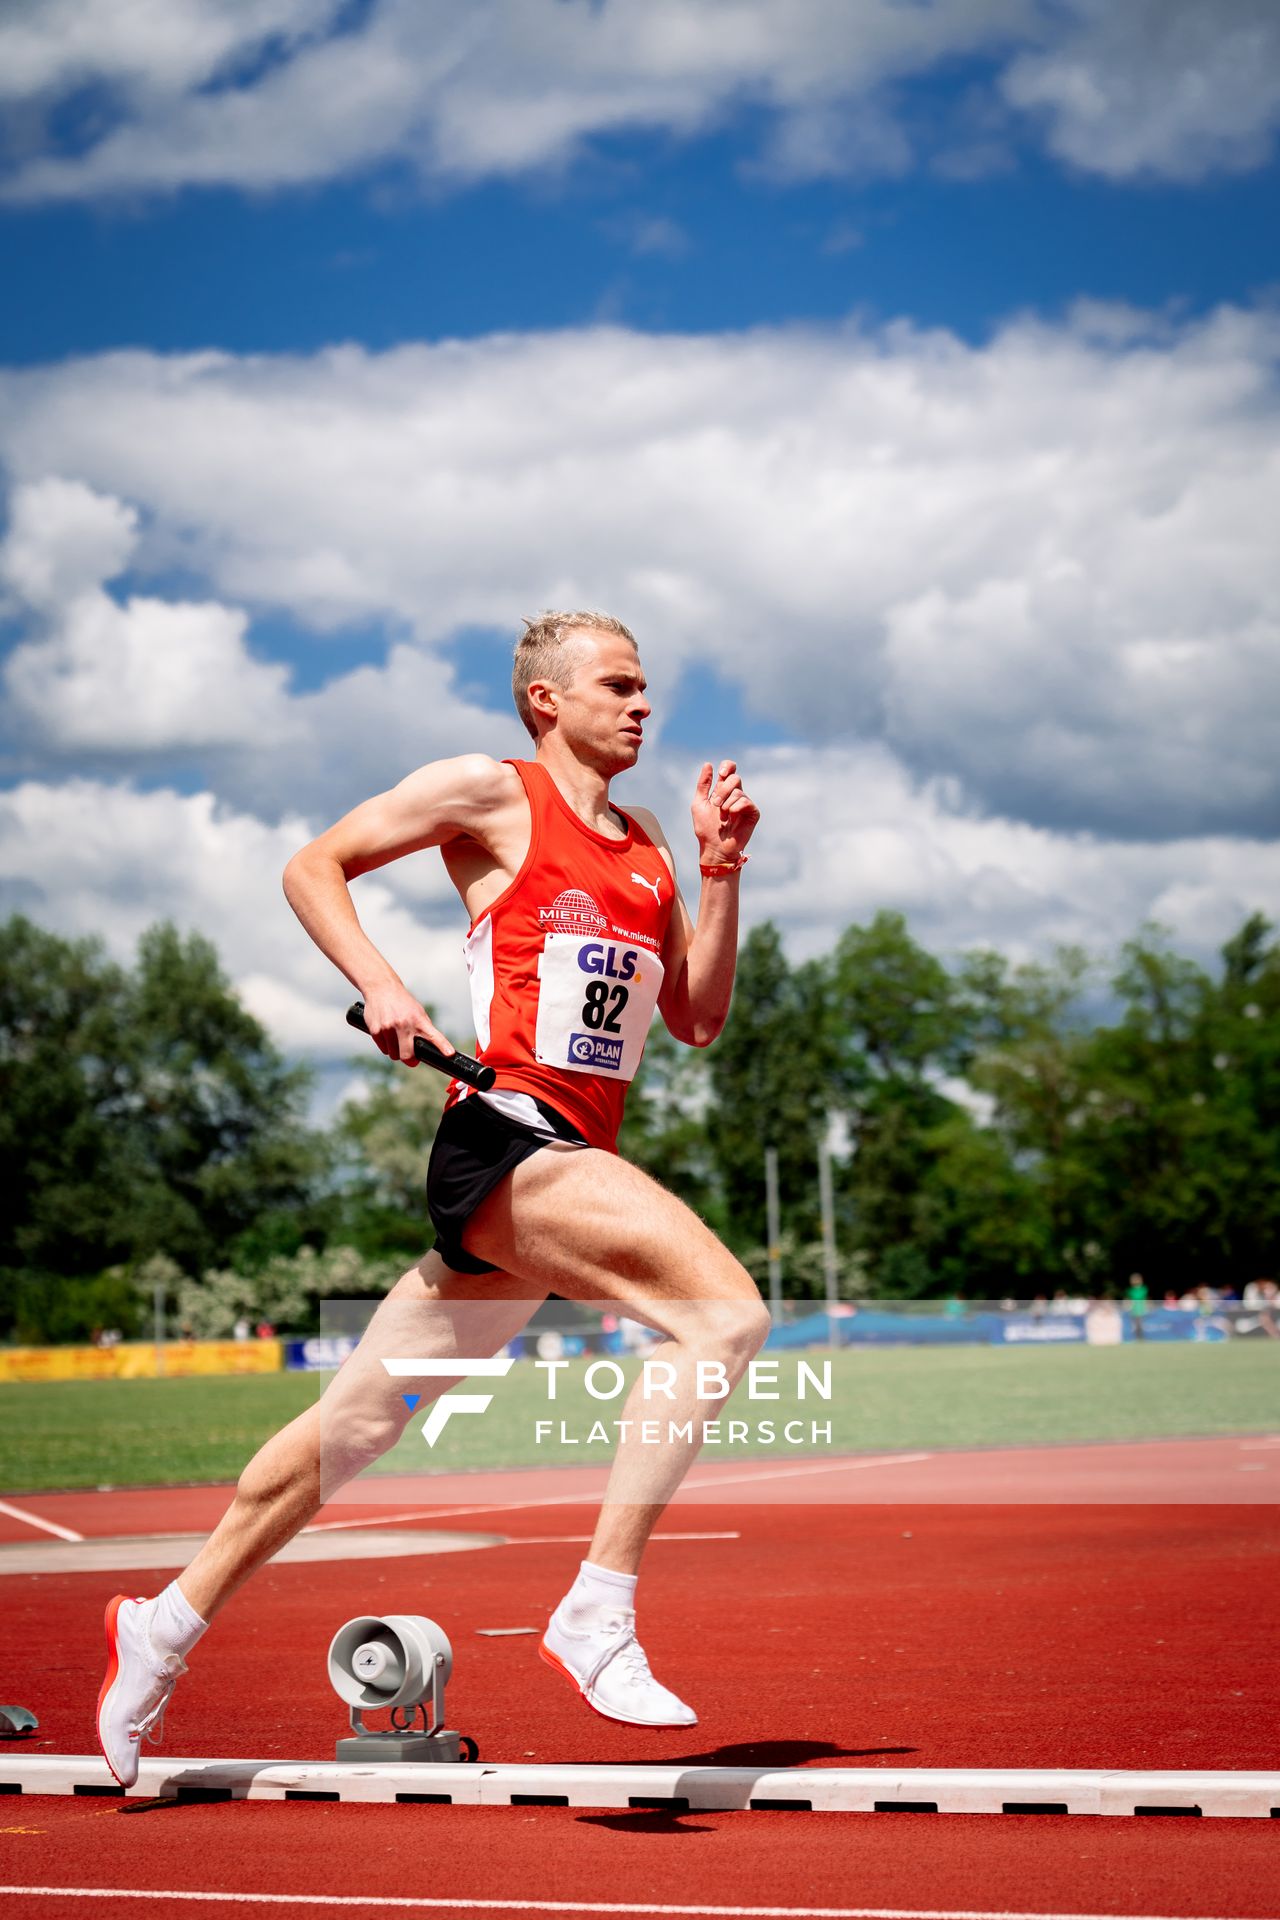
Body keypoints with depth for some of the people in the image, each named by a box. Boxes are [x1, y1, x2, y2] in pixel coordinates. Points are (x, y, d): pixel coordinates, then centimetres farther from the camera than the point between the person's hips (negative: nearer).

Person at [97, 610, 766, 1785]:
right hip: (504, 1138, -7)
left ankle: (168, 1624, 27)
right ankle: (598, 1616, -22)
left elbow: (698, 1019, 18)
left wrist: (722, 869, 8)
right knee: (723, 1311, -25)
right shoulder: (490, 793, 1)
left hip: (574, 1165, 7)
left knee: (359, 1423, 13)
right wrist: (380, 984, -10)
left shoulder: (645, 844, 20)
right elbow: (313, 867, 5)